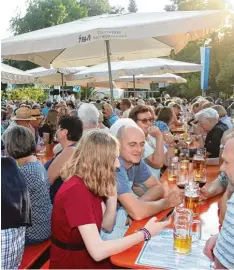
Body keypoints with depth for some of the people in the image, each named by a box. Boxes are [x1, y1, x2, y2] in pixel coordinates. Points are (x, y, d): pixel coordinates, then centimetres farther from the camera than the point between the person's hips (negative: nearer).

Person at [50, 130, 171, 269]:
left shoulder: (91, 184, 0)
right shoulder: (76, 191, -26)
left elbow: (107, 226, 4)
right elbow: (97, 252, -29)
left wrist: (112, 194, -9)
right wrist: (145, 233, -23)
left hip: (89, 258, 7)